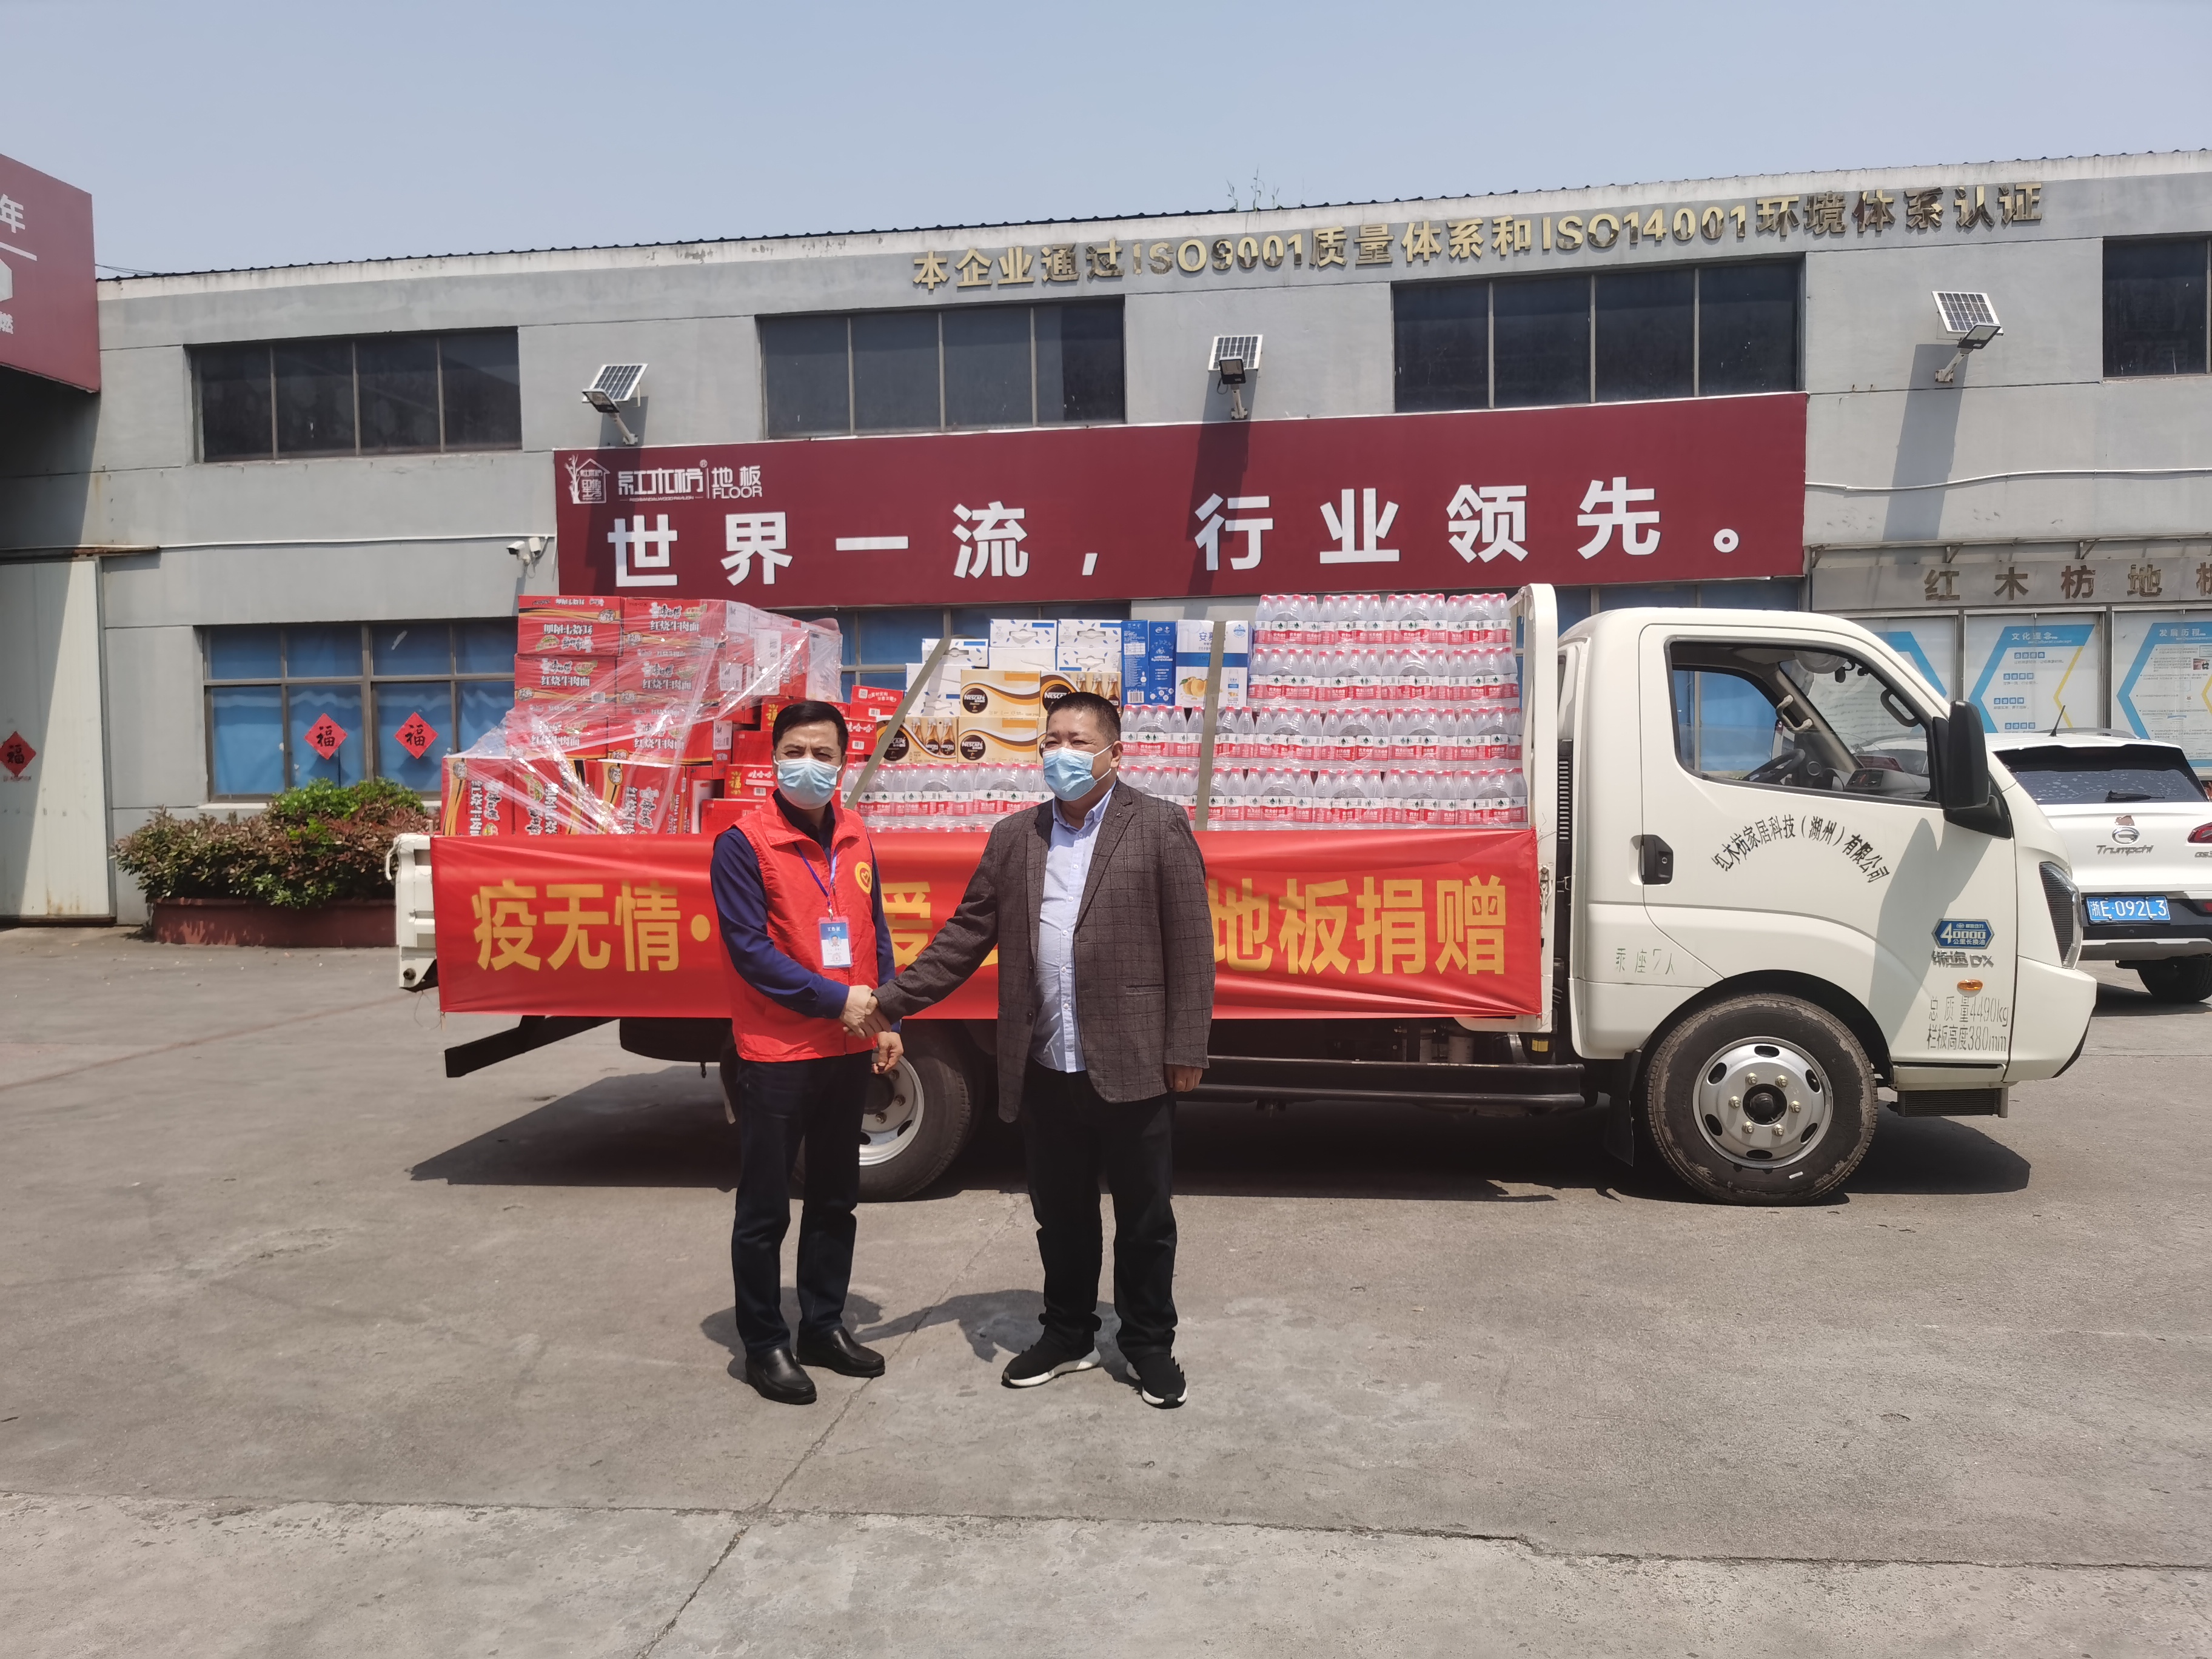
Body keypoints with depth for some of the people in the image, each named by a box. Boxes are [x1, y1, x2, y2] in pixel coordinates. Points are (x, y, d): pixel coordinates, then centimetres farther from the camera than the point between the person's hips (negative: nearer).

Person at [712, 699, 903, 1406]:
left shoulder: (855, 842, 6)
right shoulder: (743, 843, -11)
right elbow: (750, 949, -16)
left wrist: (887, 1020, 2)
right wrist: (837, 999, -17)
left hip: (847, 1053, 6)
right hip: (773, 1057, -6)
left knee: (835, 1200, 16)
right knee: (765, 1209, 5)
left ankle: (823, 1325, 31)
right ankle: (764, 1344, 19)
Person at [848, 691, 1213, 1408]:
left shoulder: (1159, 827, -3)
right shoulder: (1014, 836, 9)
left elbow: (1190, 944, -5)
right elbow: (967, 935, 8)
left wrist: (1186, 1050, -9)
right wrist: (889, 1002, 0)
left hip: (1131, 1066, -3)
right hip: (1044, 1069, 4)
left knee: (1145, 1216, 9)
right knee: (1060, 1214, 17)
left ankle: (1149, 1344, 28)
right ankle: (1068, 1335, 36)